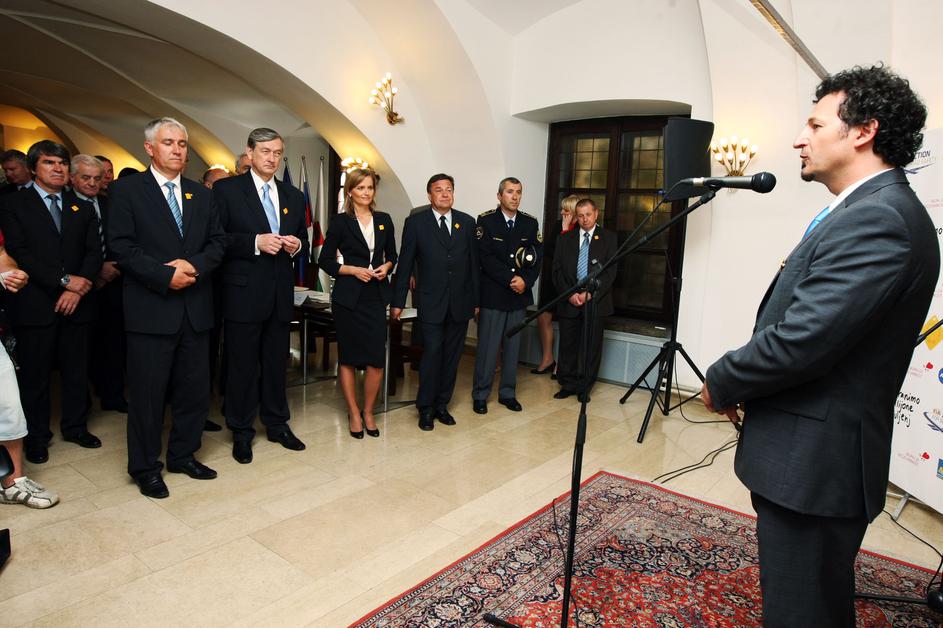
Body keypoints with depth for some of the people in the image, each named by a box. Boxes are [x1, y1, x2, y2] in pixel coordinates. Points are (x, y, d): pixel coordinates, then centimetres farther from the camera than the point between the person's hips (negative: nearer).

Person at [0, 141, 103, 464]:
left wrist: (78, 289, -9)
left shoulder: (83, 208, 14)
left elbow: (94, 253, 6)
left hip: (76, 303, 3)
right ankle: (36, 436, 19)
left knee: (77, 371, 8)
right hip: (35, 304, -3)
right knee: (35, 374, 5)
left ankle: (76, 427, 24)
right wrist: (64, 280, -14)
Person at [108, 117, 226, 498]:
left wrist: (194, 265, -10)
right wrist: (166, 276, -16)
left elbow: (218, 242, 8)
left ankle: (183, 454, 28)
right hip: (151, 308, -4)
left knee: (195, 388, 11)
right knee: (148, 391, 4)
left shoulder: (201, 194, 14)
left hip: (195, 308, 5)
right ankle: (145, 467, 20)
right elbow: (121, 246, -8)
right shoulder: (127, 190, 0)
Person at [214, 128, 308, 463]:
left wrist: (297, 245, -5)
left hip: (281, 295, 5)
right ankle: (241, 432, 20)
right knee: (242, 366, 5)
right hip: (243, 294, -4)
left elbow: (304, 245, 17)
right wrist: (255, 242, -20)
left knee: (277, 363, 14)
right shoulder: (226, 189, -2)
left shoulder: (293, 196, 13)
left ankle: (277, 425, 28)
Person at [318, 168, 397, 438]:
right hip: (348, 297, -3)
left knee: (377, 359, -1)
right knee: (348, 358, 6)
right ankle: (354, 413, 21)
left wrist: (386, 266, -2)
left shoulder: (384, 220, 9)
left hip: (377, 295, 3)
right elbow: (325, 260, 0)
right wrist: (353, 270, -12)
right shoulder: (341, 221, -1)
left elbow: (392, 254, 19)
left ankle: (368, 411, 18)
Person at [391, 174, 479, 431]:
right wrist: (398, 301, -2)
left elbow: (474, 262, 9)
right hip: (431, 301, -3)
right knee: (432, 352, -5)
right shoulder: (415, 222, 1)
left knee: (452, 355, 8)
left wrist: (476, 299, 7)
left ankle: (441, 404, 22)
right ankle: (425, 408, 11)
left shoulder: (467, 222, 8)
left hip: (460, 301, 3)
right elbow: (405, 264, 0)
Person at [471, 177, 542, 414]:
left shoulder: (530, 222, 8)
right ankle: (480, 395, 13)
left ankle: (508, 393, 22)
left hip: (520, 295, 4)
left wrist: (526, 281, -11)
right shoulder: (486, 220, -3)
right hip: (492, 294, -4)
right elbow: (485, 257, -11)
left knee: (513, 346, 10)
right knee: (488, 347, 0)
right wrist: (510, 280, -15)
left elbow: (538, 257, 5)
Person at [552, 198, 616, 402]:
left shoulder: (608, 238, 3)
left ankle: (584, 388, 16)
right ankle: (567, 385, 20)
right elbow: (557, 270, 5)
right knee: (567, 344, 7)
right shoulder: (565, 238, 10)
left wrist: (590, 293, -13)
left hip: (596, 301, -2)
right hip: (568, 300, 2)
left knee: (591, 347, 4)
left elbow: (610, 271, -3)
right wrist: (569, 294, -8)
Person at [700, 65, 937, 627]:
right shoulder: (873, 210, 13)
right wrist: (742, 385, 4)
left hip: (813, 462, -10)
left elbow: (801, 340, -27)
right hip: (816, 456, 10)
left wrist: (721, 384, -10)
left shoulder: (878, 218, -20)